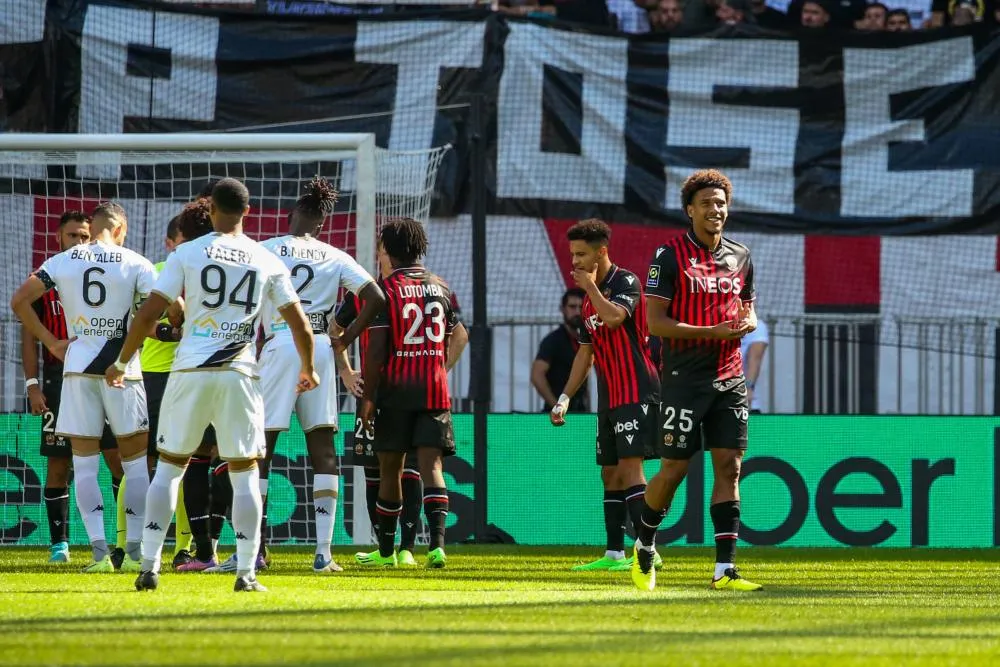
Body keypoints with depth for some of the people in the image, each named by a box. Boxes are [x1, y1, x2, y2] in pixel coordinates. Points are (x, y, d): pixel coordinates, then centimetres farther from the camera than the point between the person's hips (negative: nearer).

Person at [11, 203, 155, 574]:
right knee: (134, 460, 9)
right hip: (122, 368, -1)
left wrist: (51, 343, 6)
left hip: (78, 365, 1)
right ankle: (135, 552, 6)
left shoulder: (62, 262, 4)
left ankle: (100, 550, -6)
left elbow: (19, 301, 1)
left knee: (84, 462, 5)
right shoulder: (135, 265, -2)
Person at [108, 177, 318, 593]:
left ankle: (149, 566, 3)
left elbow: (149, 313, -2)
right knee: (244, 474, 8)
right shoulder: (267, 262, 6)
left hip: (190, 372, -1)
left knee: (168, 467, 10)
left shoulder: (186, 254, 1)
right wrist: (308, 370, 28)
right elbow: (299, 323, 11)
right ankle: (246, 573, 1)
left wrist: (121, 362, 10)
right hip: (239, 374, 1)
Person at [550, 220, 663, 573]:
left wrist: (591, 285, -13)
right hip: (609, 398, 9)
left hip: (636, 394, -9)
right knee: (610, 473, 9)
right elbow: (586, 354, 23)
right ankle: (614, 553, 13)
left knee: (630, 468, -16)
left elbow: (614, 317, -29)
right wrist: (565, 398, 20)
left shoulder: (626, 282, -8)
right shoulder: (590, 298, 17)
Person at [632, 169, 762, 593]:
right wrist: (713, 332, -20)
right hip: (684, 379, -5)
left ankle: (725, 569, -3)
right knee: (675, 468, -1)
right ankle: (644, 545, 24)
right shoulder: (670, 255, -7)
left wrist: (748, 321, -3)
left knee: (729, 466, -2)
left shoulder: (740, 257, 11)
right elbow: (655, 322, -11)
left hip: (730, 380, 5)